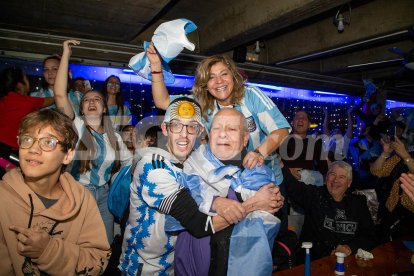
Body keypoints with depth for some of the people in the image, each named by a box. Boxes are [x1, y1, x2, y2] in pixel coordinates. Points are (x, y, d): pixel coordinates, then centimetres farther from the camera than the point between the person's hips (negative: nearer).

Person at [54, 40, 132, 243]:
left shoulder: (114, 137, 6)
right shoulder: (76, 127, -5)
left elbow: (128, 162, 16)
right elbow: (60, 94, -19)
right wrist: (66, 54, -16)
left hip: (103, 195, 3)